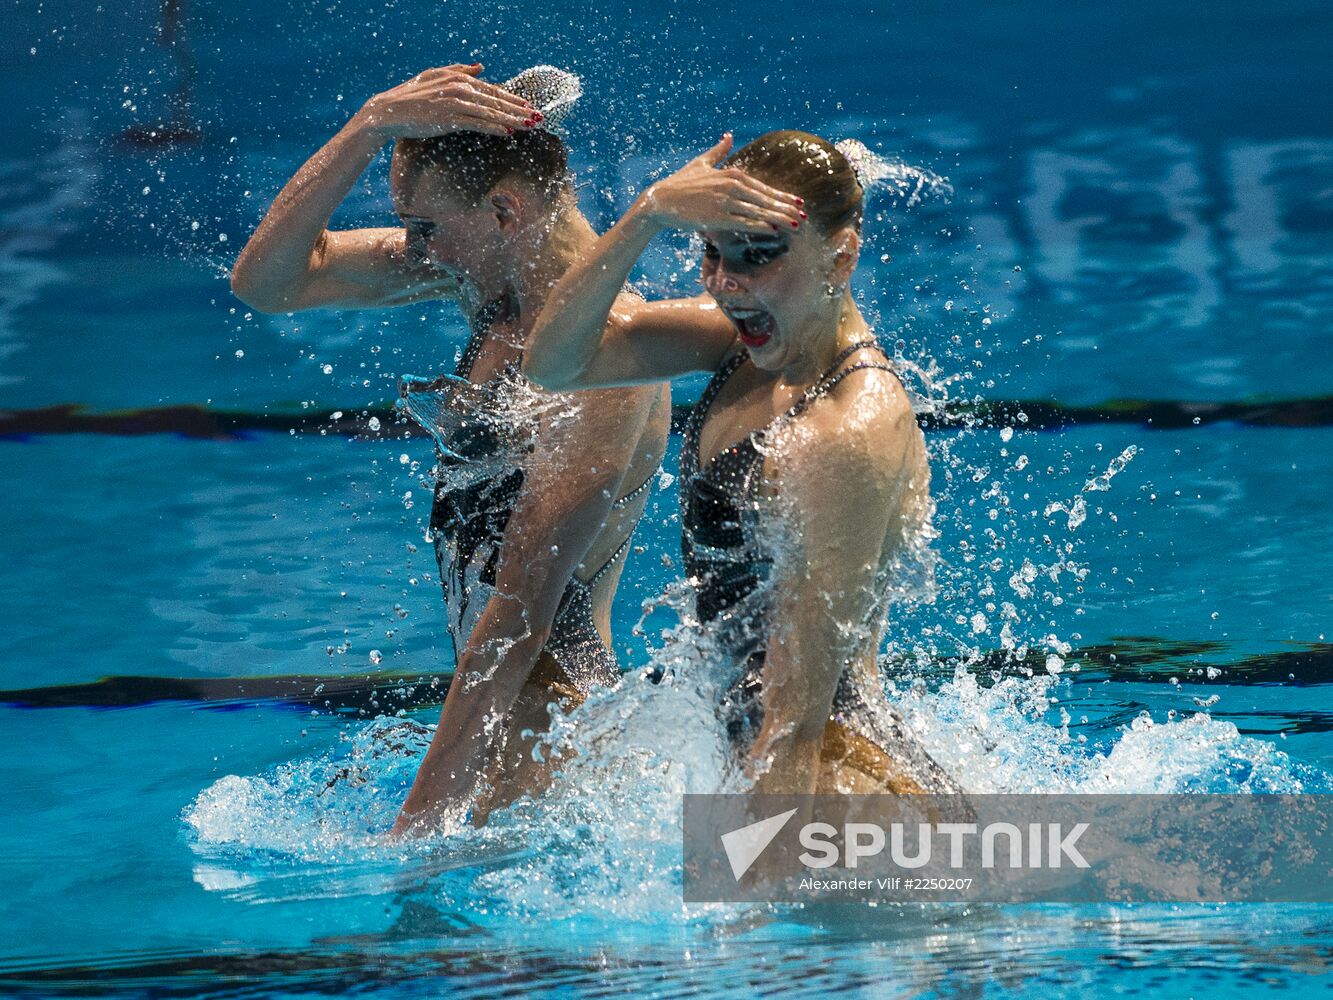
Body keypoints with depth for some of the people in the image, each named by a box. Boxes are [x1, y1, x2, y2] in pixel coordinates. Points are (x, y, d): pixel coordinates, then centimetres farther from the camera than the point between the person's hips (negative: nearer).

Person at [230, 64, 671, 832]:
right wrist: (376, 125, -11)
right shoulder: (493, 274, 2)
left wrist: (420, 823, -25)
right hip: (498, 707, 9)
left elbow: (523, 612, -26)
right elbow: (265, 281, 2)